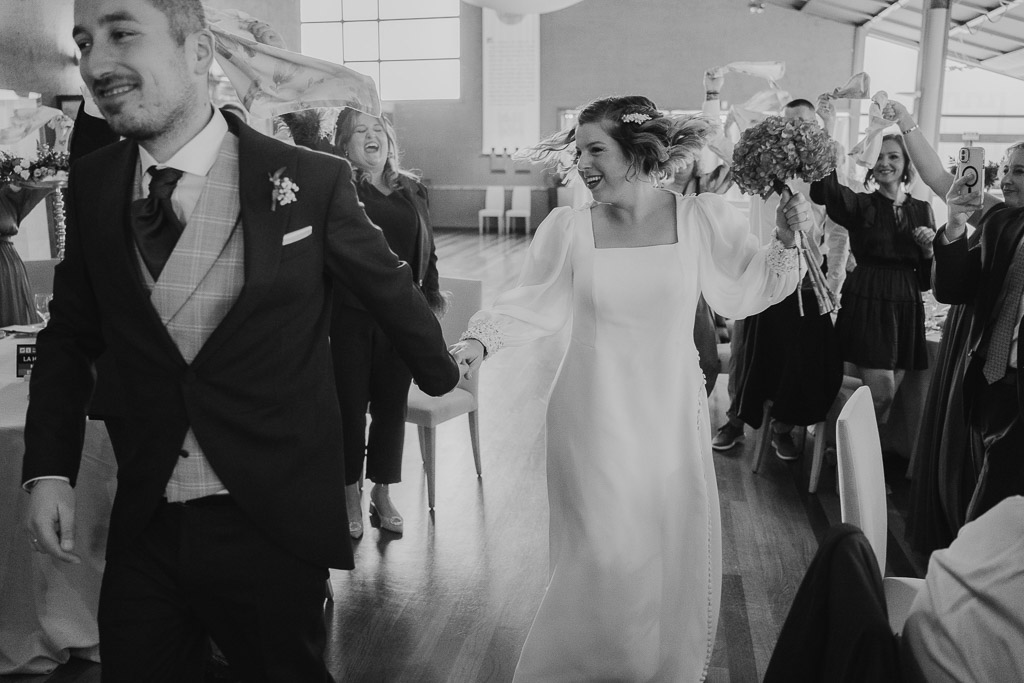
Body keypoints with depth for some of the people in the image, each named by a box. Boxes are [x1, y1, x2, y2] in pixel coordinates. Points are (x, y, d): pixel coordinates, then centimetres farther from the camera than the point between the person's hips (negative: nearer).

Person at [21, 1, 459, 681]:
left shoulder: (310, 181, -13)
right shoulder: (93, 184, 0)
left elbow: (390, 287, 2)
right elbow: (71, 334, 10)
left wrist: (441, 373, 17)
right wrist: (50, 469, 0)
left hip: (273, 526, -3)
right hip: (143, 530, 3)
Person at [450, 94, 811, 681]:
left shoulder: (704, 218, -6)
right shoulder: (568, 227, -8)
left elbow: (747, 290, 5)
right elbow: (529, 304, -3)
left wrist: (788, 241, -8)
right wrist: (478, 341, -18)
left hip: (671, 414, 2)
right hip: (596, 417, -1)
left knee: (676, 550, 15)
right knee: (604, 557, 4)